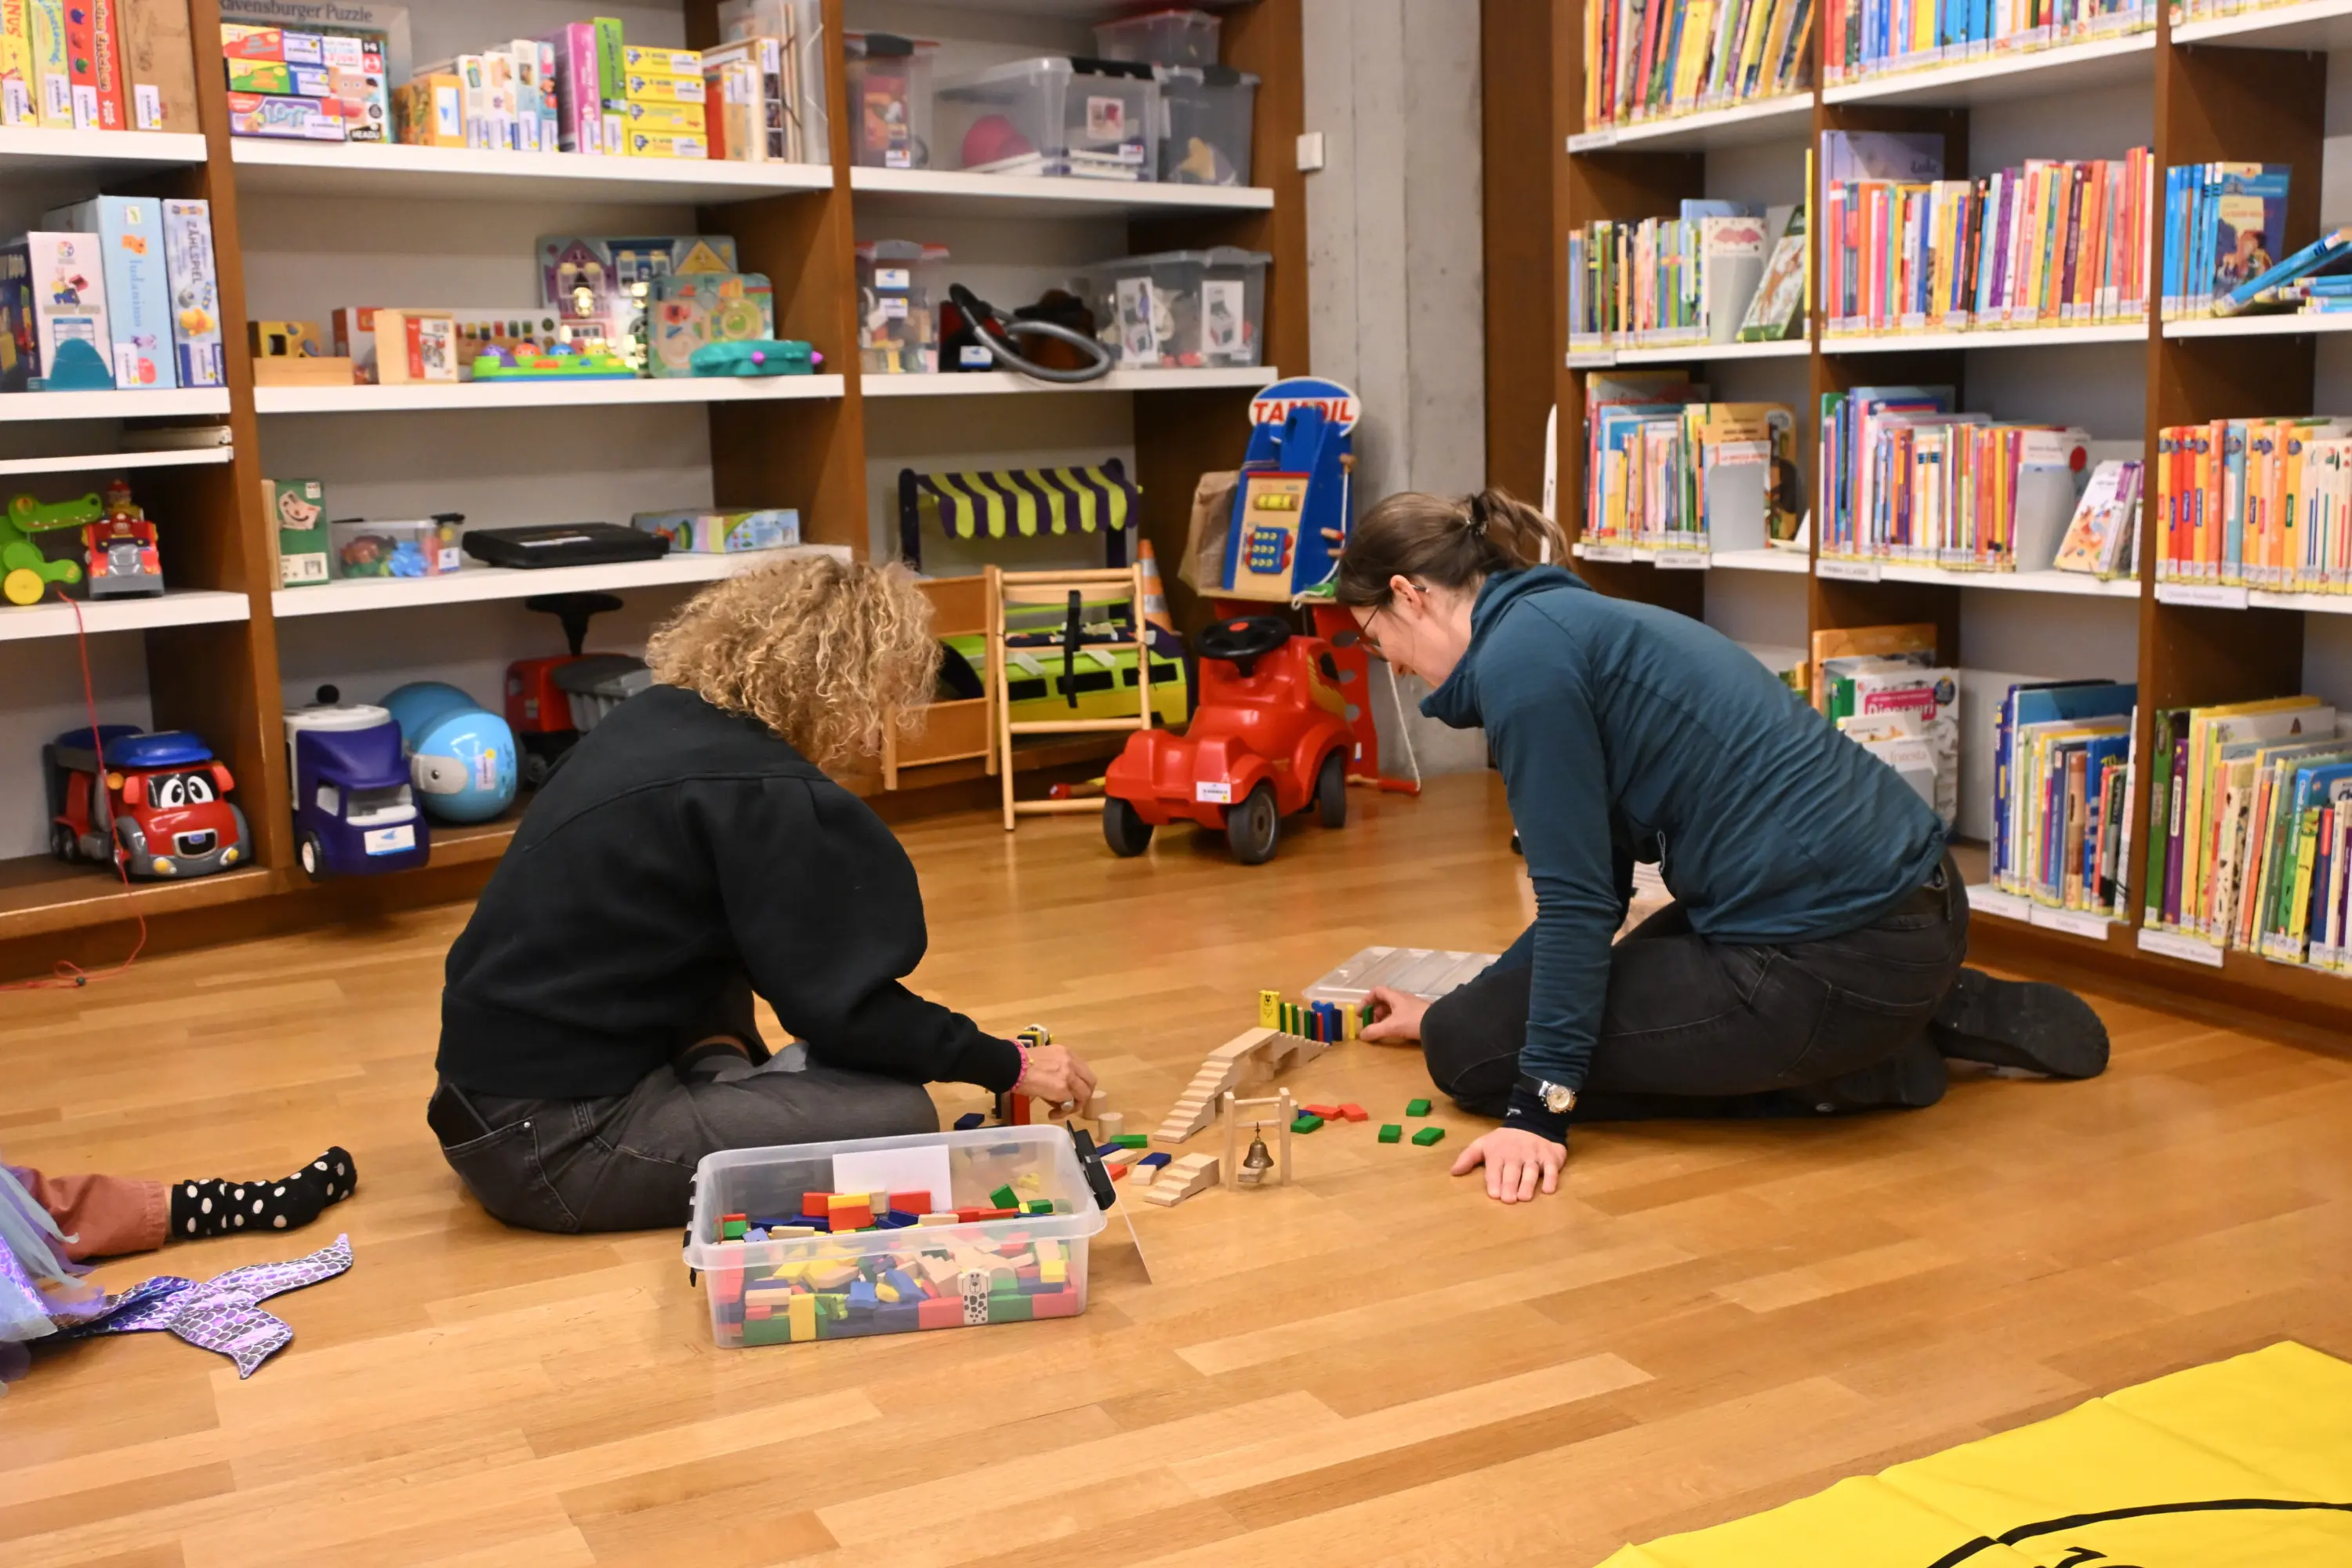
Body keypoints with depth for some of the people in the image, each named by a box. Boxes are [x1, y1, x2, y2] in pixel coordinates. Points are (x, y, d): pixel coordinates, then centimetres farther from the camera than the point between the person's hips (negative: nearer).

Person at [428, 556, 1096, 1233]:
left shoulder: (658, 720, 8)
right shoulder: (761, 793, -18)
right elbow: (844, 1003, -14)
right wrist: (1010, 1065, -4)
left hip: (494, 1084, 10)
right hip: (555, 1139, -9)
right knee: (896, 1118, -12)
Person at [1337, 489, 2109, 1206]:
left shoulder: (1520, 653, -12)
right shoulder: (1572, 621, 17)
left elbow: (1575, 897, -14)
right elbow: (1595, 887, 22)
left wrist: (1540, 1103, -11)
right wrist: (1452, 1009, 31)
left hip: (1838, 955, -10)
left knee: (1473, 1050, 1)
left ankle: (1854, 1068, 2)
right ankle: (1930, 1014, 20)